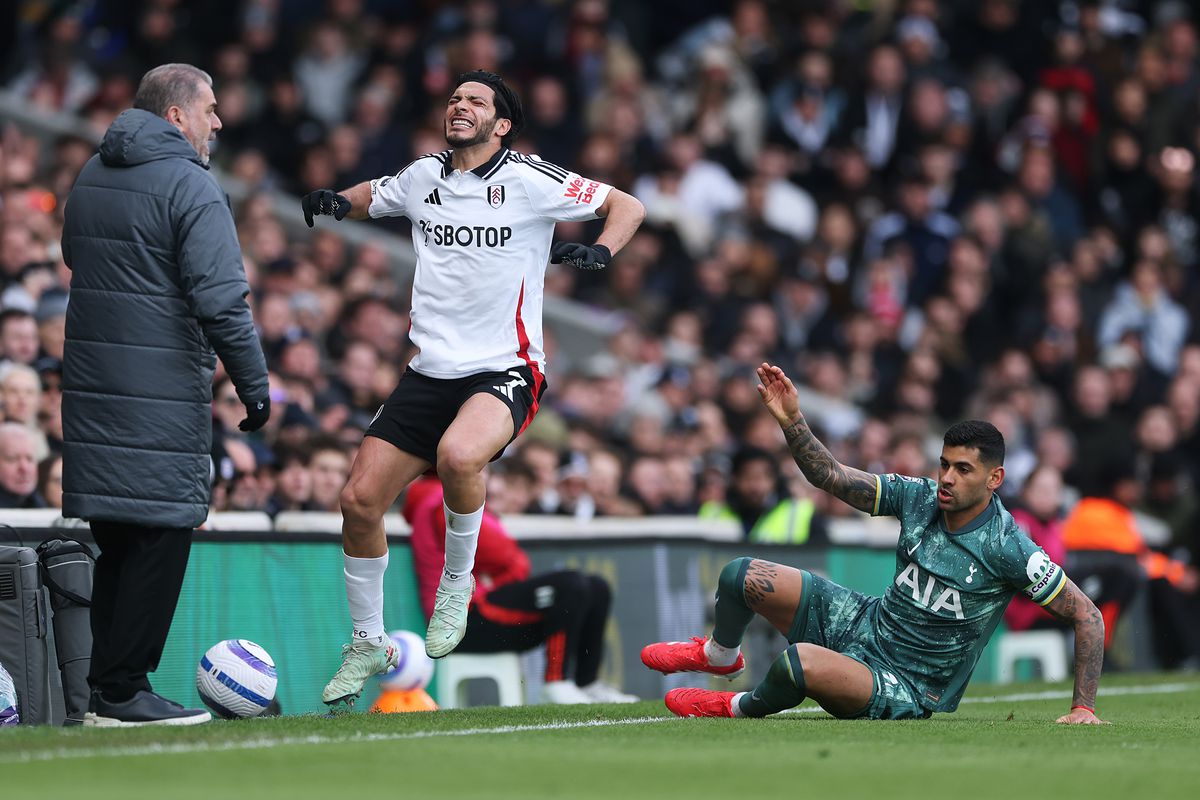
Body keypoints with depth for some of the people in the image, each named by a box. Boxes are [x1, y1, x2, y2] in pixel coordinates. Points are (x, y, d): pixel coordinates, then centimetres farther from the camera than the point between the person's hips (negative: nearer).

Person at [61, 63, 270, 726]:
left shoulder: (90, 176, 15)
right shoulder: (190, 186, -11)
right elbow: (221, 299, -17)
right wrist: (254, 386, -12)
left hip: (90, 383, 8)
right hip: (163, 391, -8)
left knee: (118, 540, 13)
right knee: (161, 531, -3)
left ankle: (106, 688, 14)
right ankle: (124, 693, -4)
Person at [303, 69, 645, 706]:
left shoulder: (530, 181, -5)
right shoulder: (422, 178, 9)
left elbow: (627, 206, 3)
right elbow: (368, 198, 29)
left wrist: (599, 252, -17)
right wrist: (335, 201, 6)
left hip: (504, 372, -5)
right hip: (429, 372, 5)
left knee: (457, 455, -37)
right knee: (359, 501, -3)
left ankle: (457, 581, -8)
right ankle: (368, 643, 19)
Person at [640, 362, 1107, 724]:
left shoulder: (1008, 549, -23)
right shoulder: (919, 497, -7)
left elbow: (1087, 616, -18)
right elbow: (828, 475, -1)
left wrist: (1083, 708, -21)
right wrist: (791, 420, -17)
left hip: (907, 689, -6)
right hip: (865, 623, 6)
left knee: (801, 664, -36)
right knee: (741, 576, -2)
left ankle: (744, 708, 1)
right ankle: (720, 655, 34)